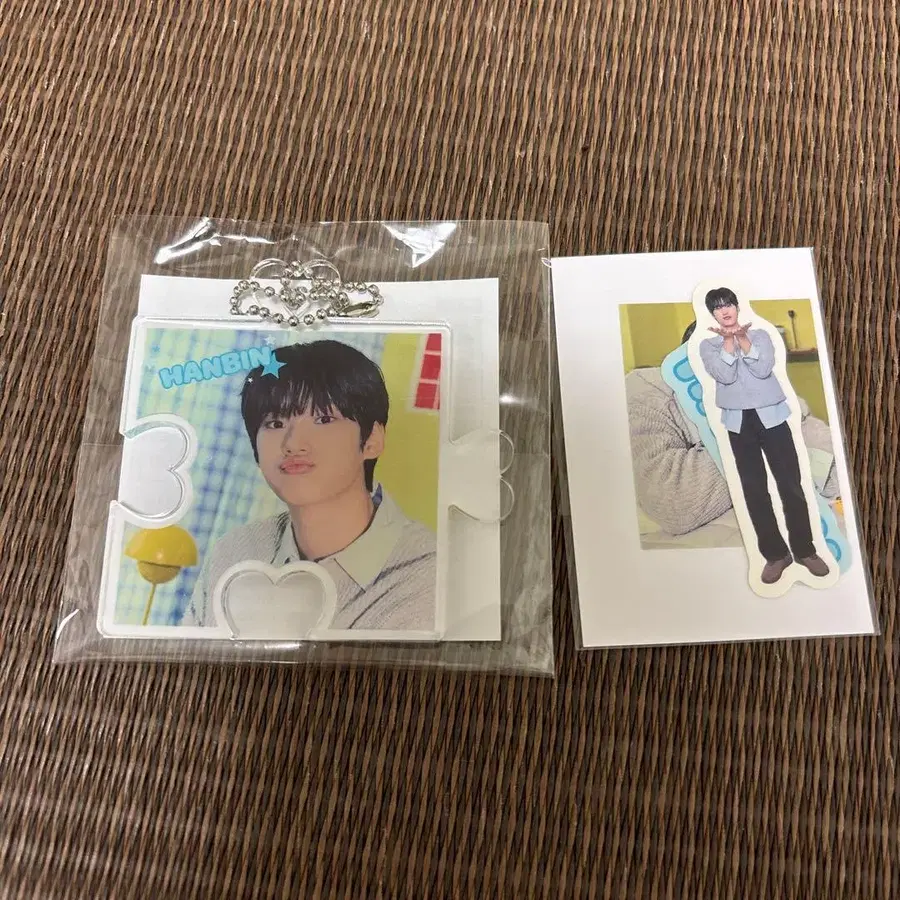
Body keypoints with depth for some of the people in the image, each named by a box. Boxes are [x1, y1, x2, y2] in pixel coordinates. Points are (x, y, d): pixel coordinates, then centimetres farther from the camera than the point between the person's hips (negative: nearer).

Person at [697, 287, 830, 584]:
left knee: (791, 484, 1)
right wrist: (728, 339, -14)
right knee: (754, 490, 3)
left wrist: (742, 337, -14)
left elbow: (763, 369, -11)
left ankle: (805, 550, 16)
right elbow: (725, 376, -13)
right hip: (738, 423, 0)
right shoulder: (708, 345, 4)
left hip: (771, 417, 0)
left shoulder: (760, 334, 7)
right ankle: (775, 554, 14)